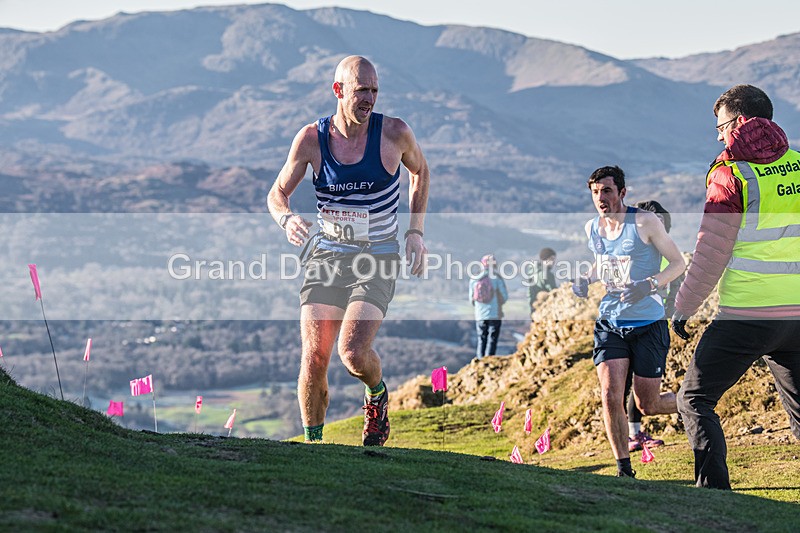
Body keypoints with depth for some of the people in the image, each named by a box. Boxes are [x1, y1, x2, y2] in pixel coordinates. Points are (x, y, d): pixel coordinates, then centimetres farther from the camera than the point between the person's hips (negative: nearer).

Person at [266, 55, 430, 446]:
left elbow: (419, 171, 14)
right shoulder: (311, 138, -5)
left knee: (352, 352, -19)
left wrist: (415, 231, 7)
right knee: (314, 359, -6)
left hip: (378, 259, -2)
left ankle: (377, 395, 16)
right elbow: (277, 193, 5)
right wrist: (287, 219, -19)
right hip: (326, 256, 2)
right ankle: (312, 442, 13)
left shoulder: (394, 133, -8)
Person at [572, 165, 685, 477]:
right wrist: (586, 280, 3)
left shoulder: (644, 222, -13)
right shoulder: (592, 228, 4)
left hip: (648, 324, -4)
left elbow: (679, 263, -8)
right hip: (610, 323, 4)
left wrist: (650, 285, -24)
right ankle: (624, 470, 0)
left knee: (648, 406, 2)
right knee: (610, 395, -13)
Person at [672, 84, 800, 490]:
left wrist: (683, 308, 3)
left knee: (695, 398, 6)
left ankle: (714, 491, -4)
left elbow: (711, 254, -7)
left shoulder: (731, 173, -7)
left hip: (746, 315, -5)